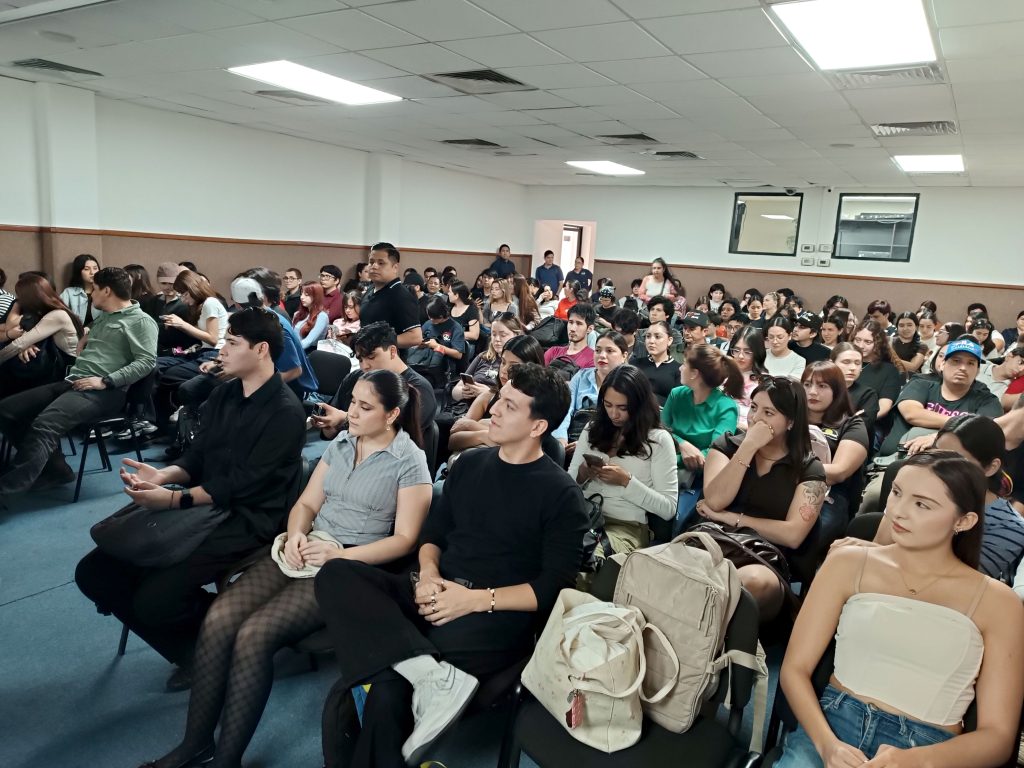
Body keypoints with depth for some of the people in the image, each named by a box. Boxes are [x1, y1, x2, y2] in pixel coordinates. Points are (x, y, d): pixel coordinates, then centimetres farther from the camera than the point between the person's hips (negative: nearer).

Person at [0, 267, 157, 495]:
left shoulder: (141, 321, -2)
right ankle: (54, 469, 0)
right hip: (72, 383, 10)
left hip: (102, 392, -10)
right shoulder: (102, 317, 27)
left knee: (44, 425, -31)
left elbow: (146, 362, -15)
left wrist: (105, 381, -19)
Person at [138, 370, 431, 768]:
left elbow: (405, 539, -10)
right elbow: (306, 503, 13)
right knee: (218, 618, -15)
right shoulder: (341, 443, 12)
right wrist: (296, 536, -9)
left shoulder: (409, 461, -7)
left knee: (254, 635, -24)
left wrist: (339, 555, -19)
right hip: (308, 551, 6)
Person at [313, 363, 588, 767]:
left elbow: (555, 586, -8)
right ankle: (435, 675, -34)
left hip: (499, 616, -7)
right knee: (335, 575, -22)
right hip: (438, 598, 7)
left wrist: (477, 600, -17)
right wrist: (428, 574, -5)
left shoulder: (561, 494, -4)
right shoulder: (470, 463, 13)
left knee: (388, 688, -33)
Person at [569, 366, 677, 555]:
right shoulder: (592, 429, 13)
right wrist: (582, 474, -6)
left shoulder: (658, 439, 0)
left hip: (627, 526, -4)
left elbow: (668, 509, -3)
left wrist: (626, 481, -13)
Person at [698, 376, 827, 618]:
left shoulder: (809, 469, 8)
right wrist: (748, 447, -9)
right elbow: (714, 501, -6)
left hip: (766, 559, 0)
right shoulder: (728, 445, 13)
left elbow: (792, 535, -4)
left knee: (755, 583, -40)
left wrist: (733, 518, -5)